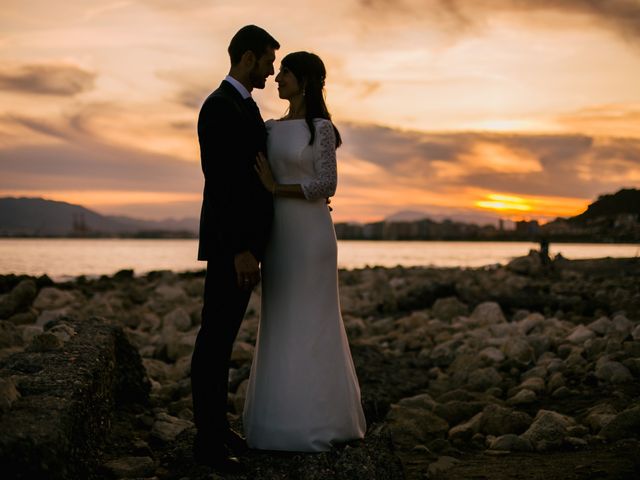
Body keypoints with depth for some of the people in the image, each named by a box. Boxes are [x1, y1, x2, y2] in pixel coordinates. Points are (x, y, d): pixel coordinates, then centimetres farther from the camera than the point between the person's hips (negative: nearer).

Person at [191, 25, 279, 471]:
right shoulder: (220, 107, -14)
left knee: (224, 336, 14)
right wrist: (240, 250, -24)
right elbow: (222, 184, -21)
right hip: (230, 243, -10)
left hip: (243, 241, 10)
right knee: (215, 338, -5)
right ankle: (207, 439, 0)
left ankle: (217, 424, 22)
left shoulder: (245, 107, 17)